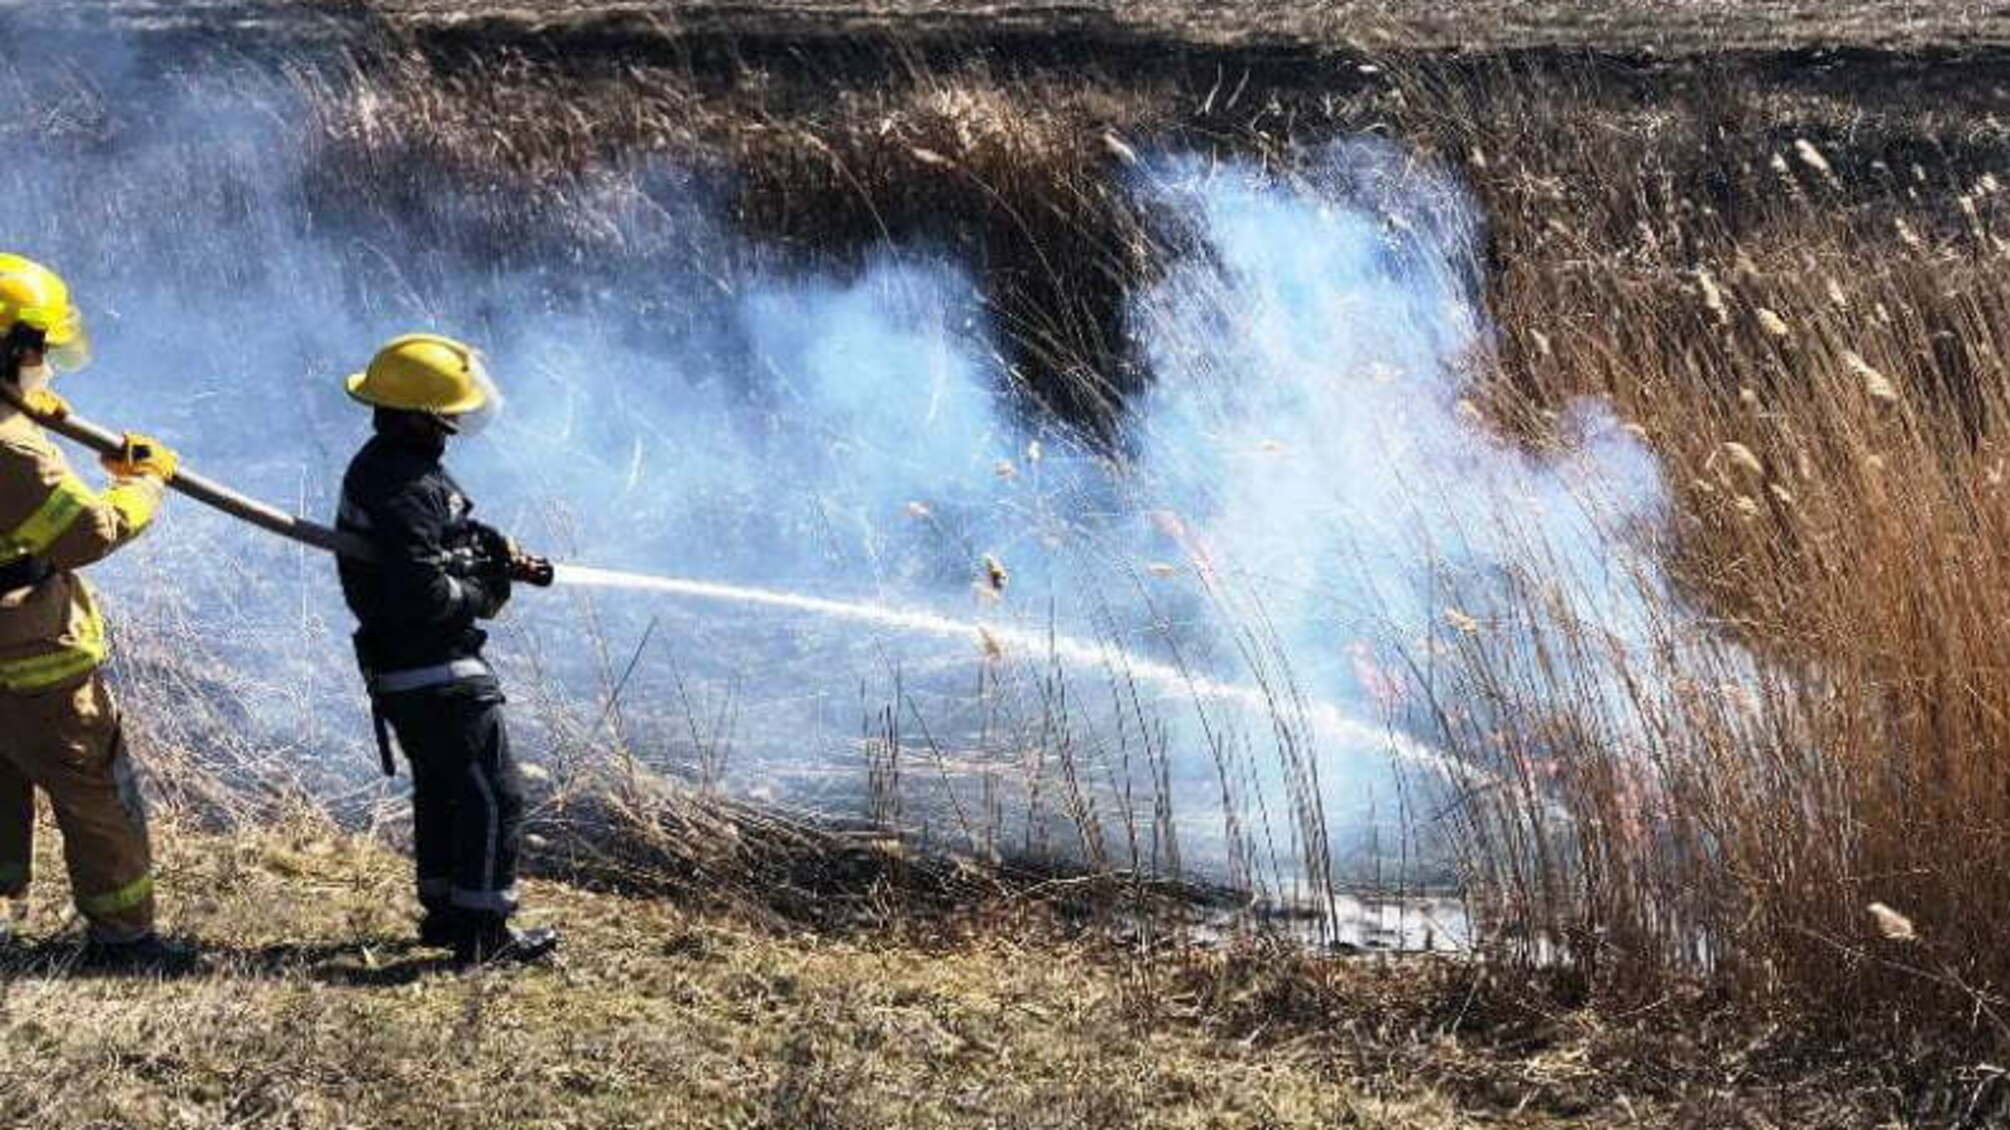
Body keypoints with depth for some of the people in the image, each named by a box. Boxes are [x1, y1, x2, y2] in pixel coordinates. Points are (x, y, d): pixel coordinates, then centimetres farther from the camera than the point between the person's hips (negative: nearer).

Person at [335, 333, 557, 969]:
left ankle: (444, 911, 32)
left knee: (443, 790, 21)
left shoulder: (381, 465, 8)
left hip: (400, 671, 10)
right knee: (493, 796, -3)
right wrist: (484, 598, -12)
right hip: (437, 673, -10)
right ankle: (484, 932, 2)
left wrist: (491, 547, 0)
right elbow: (423, 595, -29)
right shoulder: (403, 492, -25)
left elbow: (446, 530, 19)